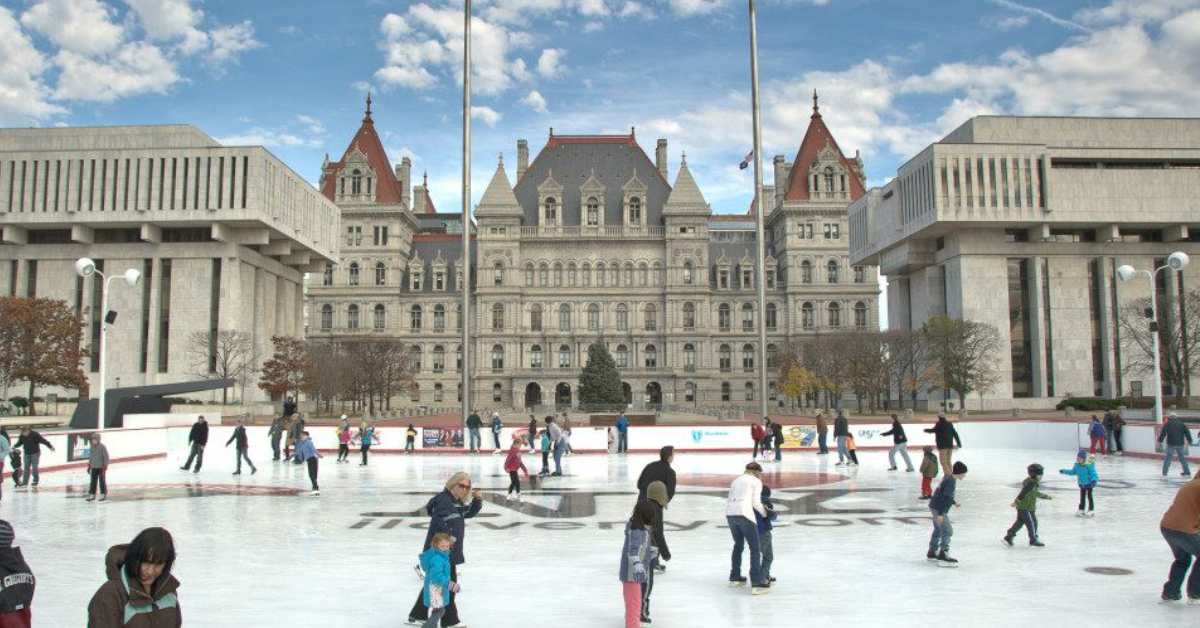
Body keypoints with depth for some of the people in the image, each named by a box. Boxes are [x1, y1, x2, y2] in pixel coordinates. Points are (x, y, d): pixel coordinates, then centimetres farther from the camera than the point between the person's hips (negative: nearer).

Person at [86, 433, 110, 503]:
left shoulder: (102, 447, -10)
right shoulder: (92, 447, 9)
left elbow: (106, 457, -11)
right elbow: (90, 457, 19)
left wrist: (105, 467, -14)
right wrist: (89, 466, 17)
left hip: (101, 467, -6)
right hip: (94, 467, 6)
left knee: (102, 481, 0)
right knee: (93, 482, 7)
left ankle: (104, 495, 8)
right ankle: (92, 495, 13)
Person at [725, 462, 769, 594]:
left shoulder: (736, 481, 26)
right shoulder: (756, 481, 8)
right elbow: (756, 502, -1)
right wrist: (764, 513, 16)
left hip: (730, 513, 7)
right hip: (744, 513, -7)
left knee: (738, 545, 26)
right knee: (755, 548, -1)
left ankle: (734, 577, 32)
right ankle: (756, 583, -9)